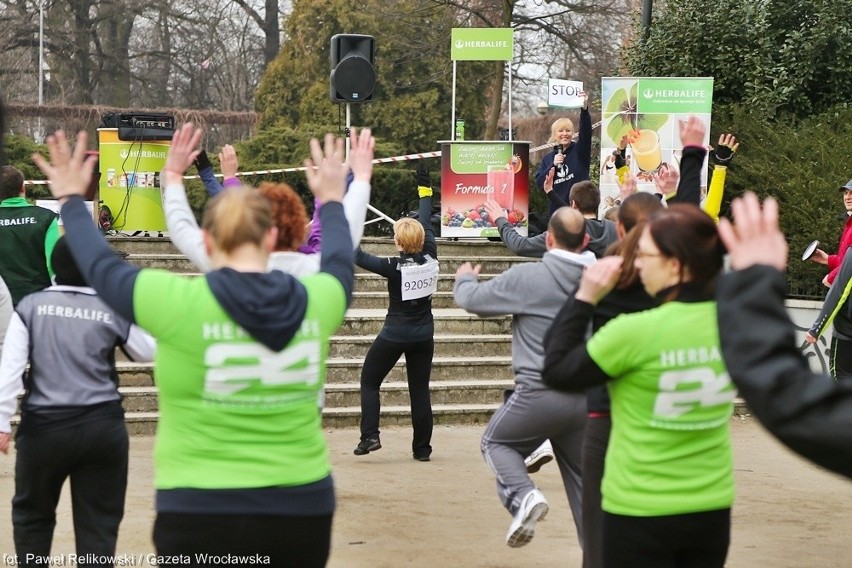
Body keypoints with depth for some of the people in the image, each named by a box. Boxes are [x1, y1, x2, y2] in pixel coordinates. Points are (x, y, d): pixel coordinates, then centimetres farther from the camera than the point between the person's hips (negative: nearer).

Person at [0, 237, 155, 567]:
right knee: (99, 522, 7)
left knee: (32, 514, 19)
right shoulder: (114, 310, 1)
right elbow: (149, 352, 14)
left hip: (44, 427, 0)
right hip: (103, 427, 0)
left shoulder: (31, 306, 0)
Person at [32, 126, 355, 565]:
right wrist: (332, 200, 41)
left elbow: (101, 267, 7)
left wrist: (72, 199, 24)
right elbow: (338, 262, 22)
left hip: (202, 514, -3)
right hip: (303, 509, 3)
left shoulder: (180, 303, -11)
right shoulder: (316, 301, -2)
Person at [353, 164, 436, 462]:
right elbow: (426, 224, 6)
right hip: (423, 335, 5)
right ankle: (422, 448, 11)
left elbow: (358, 257, -17)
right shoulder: (430, 258, -6)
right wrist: (424, 189, 17)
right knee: (420, 389, 10)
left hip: (395, 334, -4)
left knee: (369, 381, 10)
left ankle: (369, 436, -2)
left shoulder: (394, 267, -18)